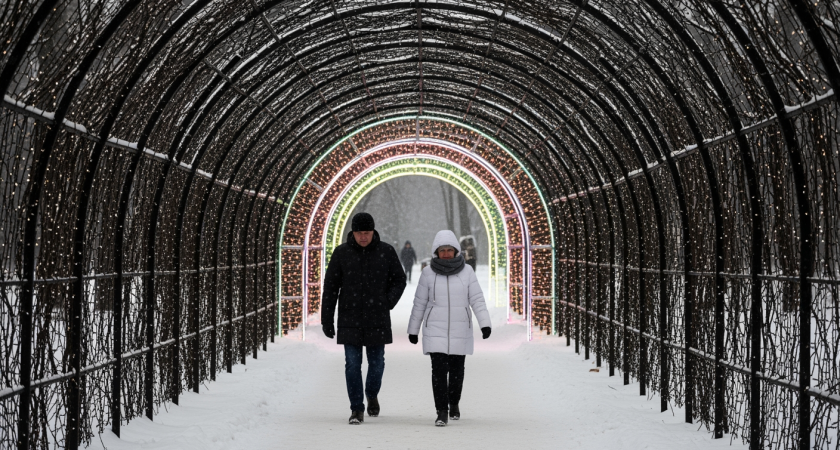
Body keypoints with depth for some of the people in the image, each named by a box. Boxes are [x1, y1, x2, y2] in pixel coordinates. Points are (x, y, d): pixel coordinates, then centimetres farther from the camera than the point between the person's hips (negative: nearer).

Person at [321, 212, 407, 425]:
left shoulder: (386, 252, -2)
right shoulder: (341, 253, -3)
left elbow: (399, 280, 9)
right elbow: (330, 287, 1)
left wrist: (388, 303, -6)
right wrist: (327, 320, -1)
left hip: (377, 319, 1)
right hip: (350, 319, -1)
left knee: (376, 363, 6)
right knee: (352, 364, -4)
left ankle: (372, 393, 36)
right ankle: (356, 409, 6)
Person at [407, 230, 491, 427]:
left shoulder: (467, 271, -3)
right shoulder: (429, 273, -3)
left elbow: (477, 300, -7)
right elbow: (420, 303, 4)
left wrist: (485, 323, -19)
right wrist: (413, 330, 8)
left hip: (460, 331, 1)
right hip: (435, 331, -1)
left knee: (456, 370, 12)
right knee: (439, 370, -12)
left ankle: (454, 402, 37)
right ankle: (442, 413, -9)